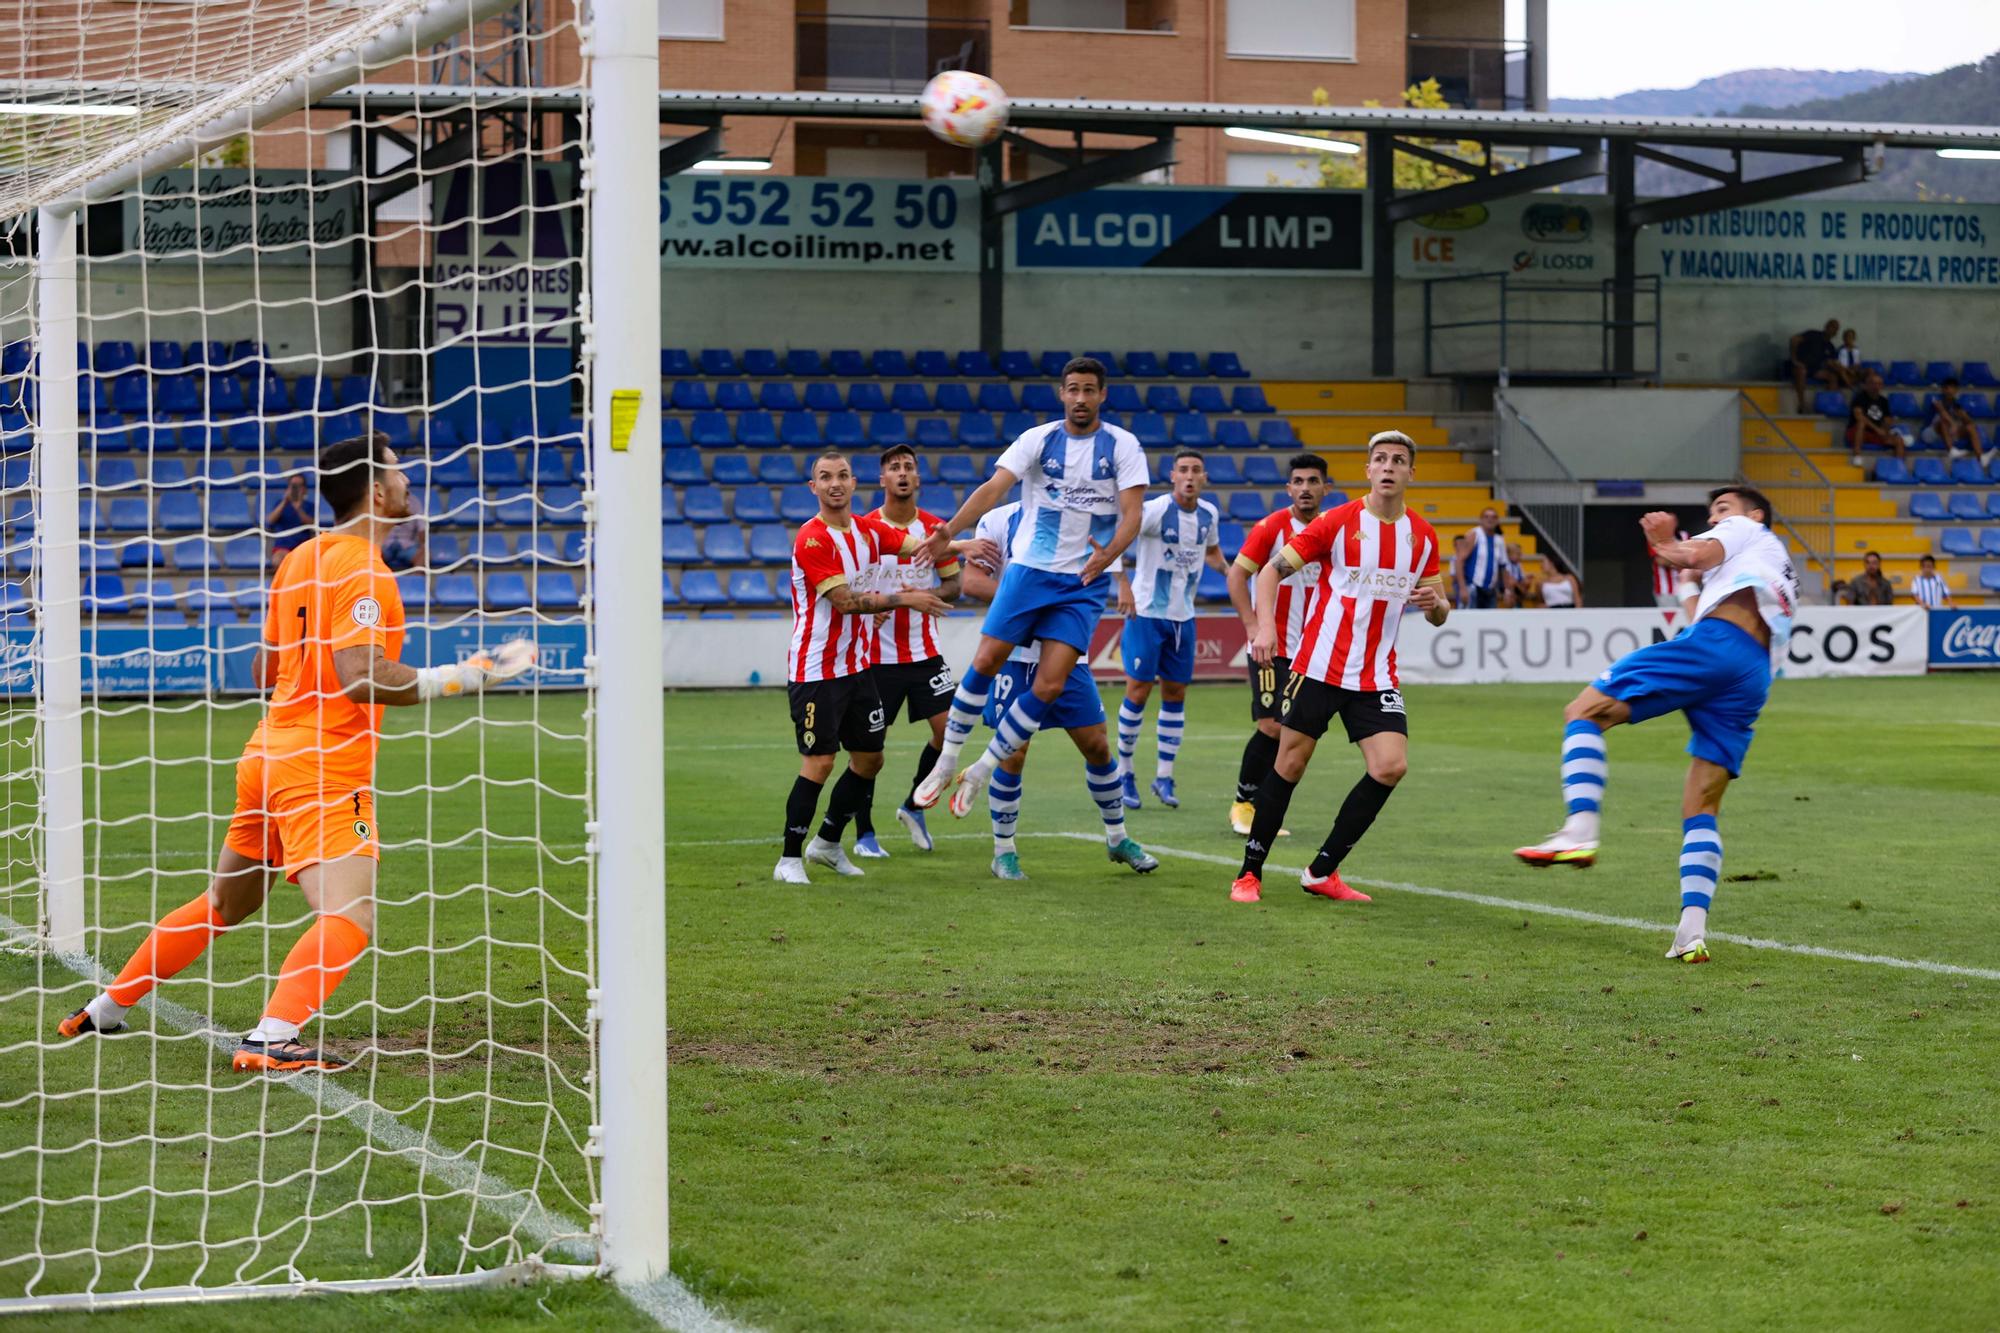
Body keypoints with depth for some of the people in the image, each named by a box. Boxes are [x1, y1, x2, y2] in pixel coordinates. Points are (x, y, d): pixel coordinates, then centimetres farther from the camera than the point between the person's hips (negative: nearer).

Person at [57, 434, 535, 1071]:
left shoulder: (301, 558, 14)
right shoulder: (364, 570, -13)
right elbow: (360, 677, -23)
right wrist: (460, 678, -19)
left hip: (268, 755, 10)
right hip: (324, 773, -9)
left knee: (223, 904, 23)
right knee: (349, 914, -21)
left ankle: (103, 1011, 31)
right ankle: (269, 1041, -34)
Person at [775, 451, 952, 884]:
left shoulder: (868, 530, 8)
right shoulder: (812, 538, -16)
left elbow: (918, 546, 3)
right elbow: (845, 600, -22)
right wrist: (905, 599, -24)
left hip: (858, 666, 8)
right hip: (816, 669, -8)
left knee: (869, 759, 11)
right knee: (819, 763, -11)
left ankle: (828, 843, 27)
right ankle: (789, 860, -3)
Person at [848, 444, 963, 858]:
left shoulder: (935, 528, 2)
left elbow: (953, 584, 8)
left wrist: (927, 595, -13)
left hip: (924, 650, 3)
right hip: (877, 654, -3)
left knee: (949, 729, -6)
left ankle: (914, 807, 17)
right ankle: (864, 834, 12)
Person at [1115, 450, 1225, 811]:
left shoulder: (1209, 514, 3)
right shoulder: (1156, 510, -17)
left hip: (1183, 616, 5)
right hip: (1146, 613, -5)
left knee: (1175, 694, 6)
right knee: (1138, 691, -4)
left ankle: (1164, 777, 14)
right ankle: (1124, 773, 10)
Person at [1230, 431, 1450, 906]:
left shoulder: (1422, 537, 6)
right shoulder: (1338, 521, -6)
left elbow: (1440, 614, 15)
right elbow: (1272, 569, -6)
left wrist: (1434, 604, -10)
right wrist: (1265, 626, -22)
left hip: (1377, 678, 3)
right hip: (1319, 667, -3)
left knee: (1391, 765, -12)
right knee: (1289, 765, -1)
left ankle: (1321, 873, 0)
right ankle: (1250, 873, 14)